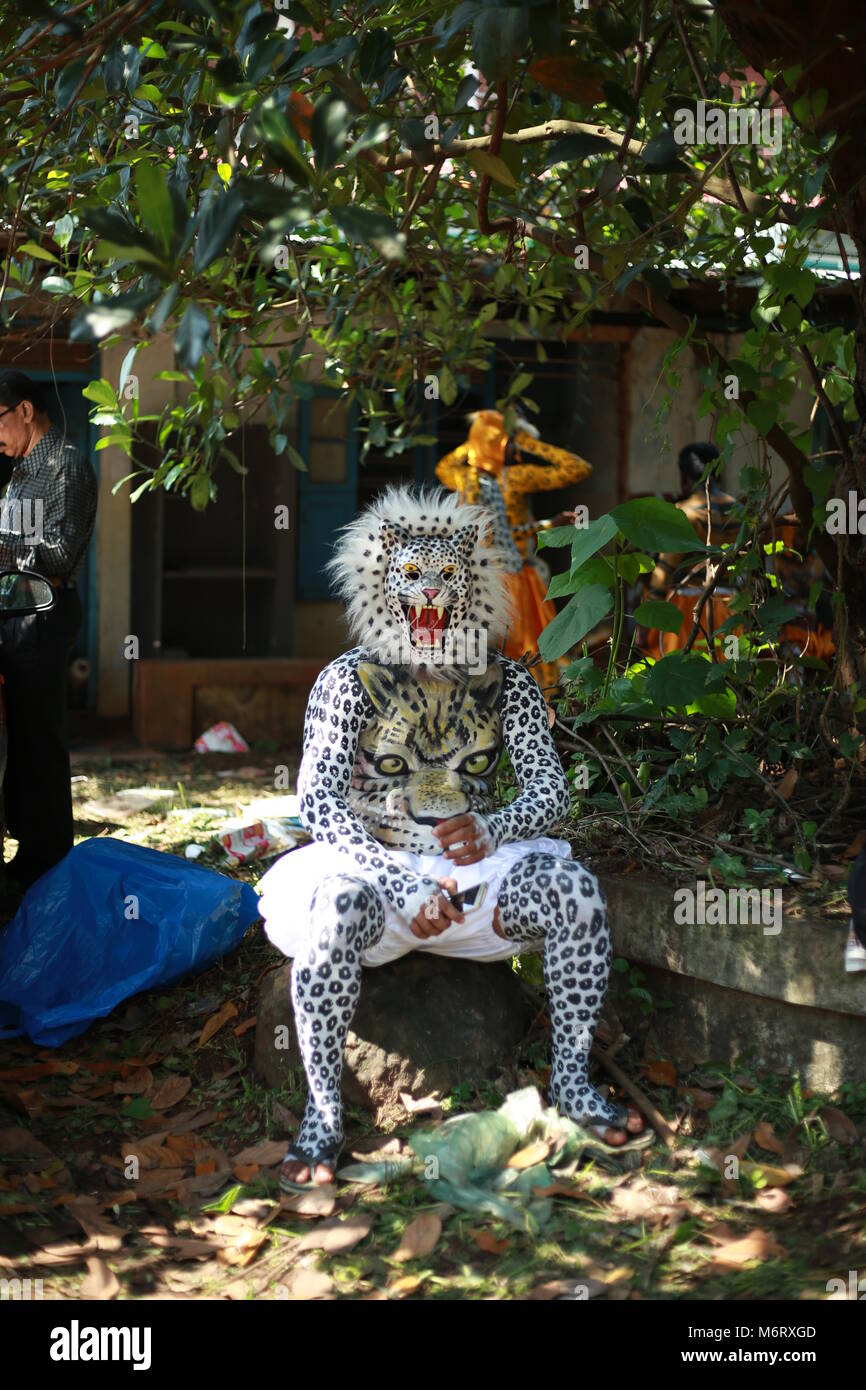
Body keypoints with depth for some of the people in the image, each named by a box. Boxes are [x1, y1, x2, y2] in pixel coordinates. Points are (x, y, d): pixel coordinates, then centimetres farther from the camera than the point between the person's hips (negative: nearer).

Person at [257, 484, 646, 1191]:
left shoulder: (507, 683, 5)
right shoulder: (350, 679, -5)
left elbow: (551, 787, -2)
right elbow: (319, 797, -15)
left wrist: (491, 830, -26)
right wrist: (402, 889, -28)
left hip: (476, 865, 3)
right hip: (373, 864, -3)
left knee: (576, 886, -23)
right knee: (335, 906, -36)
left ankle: (572, 1080, -8)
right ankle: (322, 1112, -24)